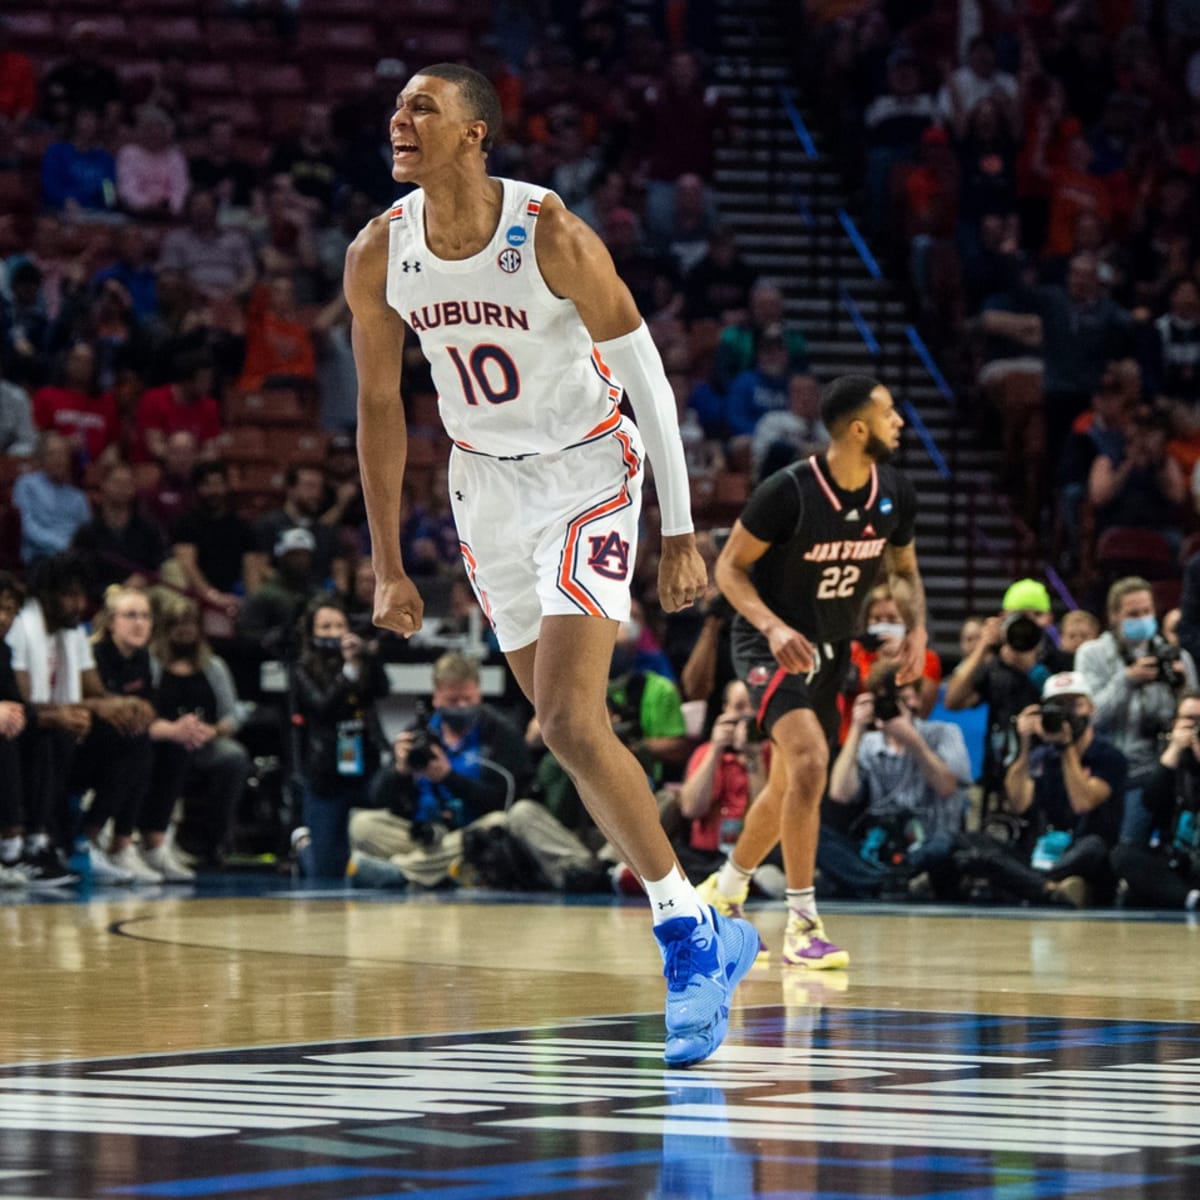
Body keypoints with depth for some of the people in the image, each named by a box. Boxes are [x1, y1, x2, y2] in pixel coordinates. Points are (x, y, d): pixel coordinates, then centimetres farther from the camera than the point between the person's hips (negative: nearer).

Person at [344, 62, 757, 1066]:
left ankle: (688, 936, -8)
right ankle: (704, 932, 25)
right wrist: (388, 567, 5)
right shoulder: (378, 257, -8)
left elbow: (648, 377, -16)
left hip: (586, 475, -6)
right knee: (565, 727, 11)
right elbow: (381, 407, 4)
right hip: (487, 483, 6)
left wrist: (681, 532, -17)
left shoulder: (550, 235, -23)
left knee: (570, 724, -19)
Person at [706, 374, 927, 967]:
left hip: (831, 649, 7)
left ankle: (724, 891, 40)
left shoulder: (894, 494, -5)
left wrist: (916, 627, -9)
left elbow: (904, 571, 11)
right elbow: (730, 566, -14)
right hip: (773, 644, -7)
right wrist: (773, 626, -29)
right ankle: (802, 924, -22)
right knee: (809, 763, -25)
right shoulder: (788, 491, -23)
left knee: (790, 784, 17)